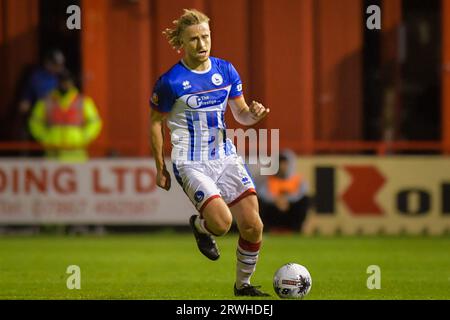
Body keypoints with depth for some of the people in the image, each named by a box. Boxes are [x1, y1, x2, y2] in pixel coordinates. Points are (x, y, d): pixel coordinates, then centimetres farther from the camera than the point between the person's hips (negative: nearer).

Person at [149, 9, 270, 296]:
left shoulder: (226, 71, 3)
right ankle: (200, 226, 15)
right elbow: (155, 122, 1)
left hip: (227, 158, 5)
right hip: (191, 164, -5)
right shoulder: (171, 82, -11)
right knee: (221, 223, -24)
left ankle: (243, 284, 19)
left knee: (253, 226, -4)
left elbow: (240, 114, 14)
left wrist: (252, 114, -11)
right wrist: (160, 168, 1)